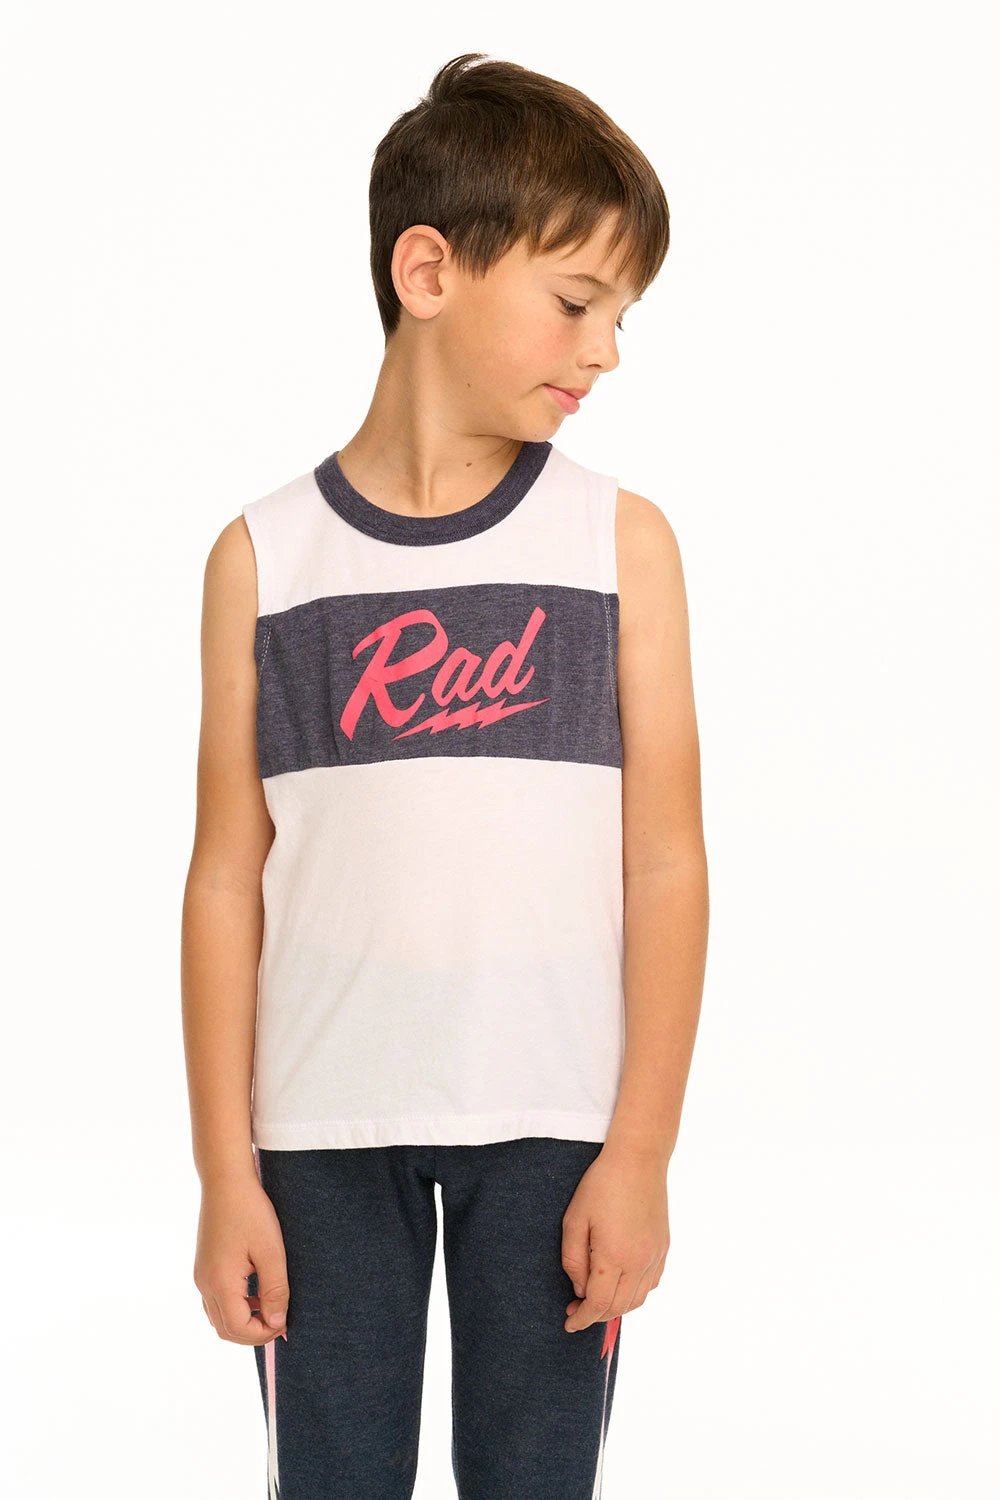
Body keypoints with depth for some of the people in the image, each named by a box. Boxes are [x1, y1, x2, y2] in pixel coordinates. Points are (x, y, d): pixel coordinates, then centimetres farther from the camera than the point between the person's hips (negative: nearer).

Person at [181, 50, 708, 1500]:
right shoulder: (267, 556, 0)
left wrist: (641, 1152, -5)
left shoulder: (620, 539, 0)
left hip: (551, 1122, 0)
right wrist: (227, 1173, -1)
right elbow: (228, 879, 1)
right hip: (324, 1123, 0)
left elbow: (667, 865, -1)